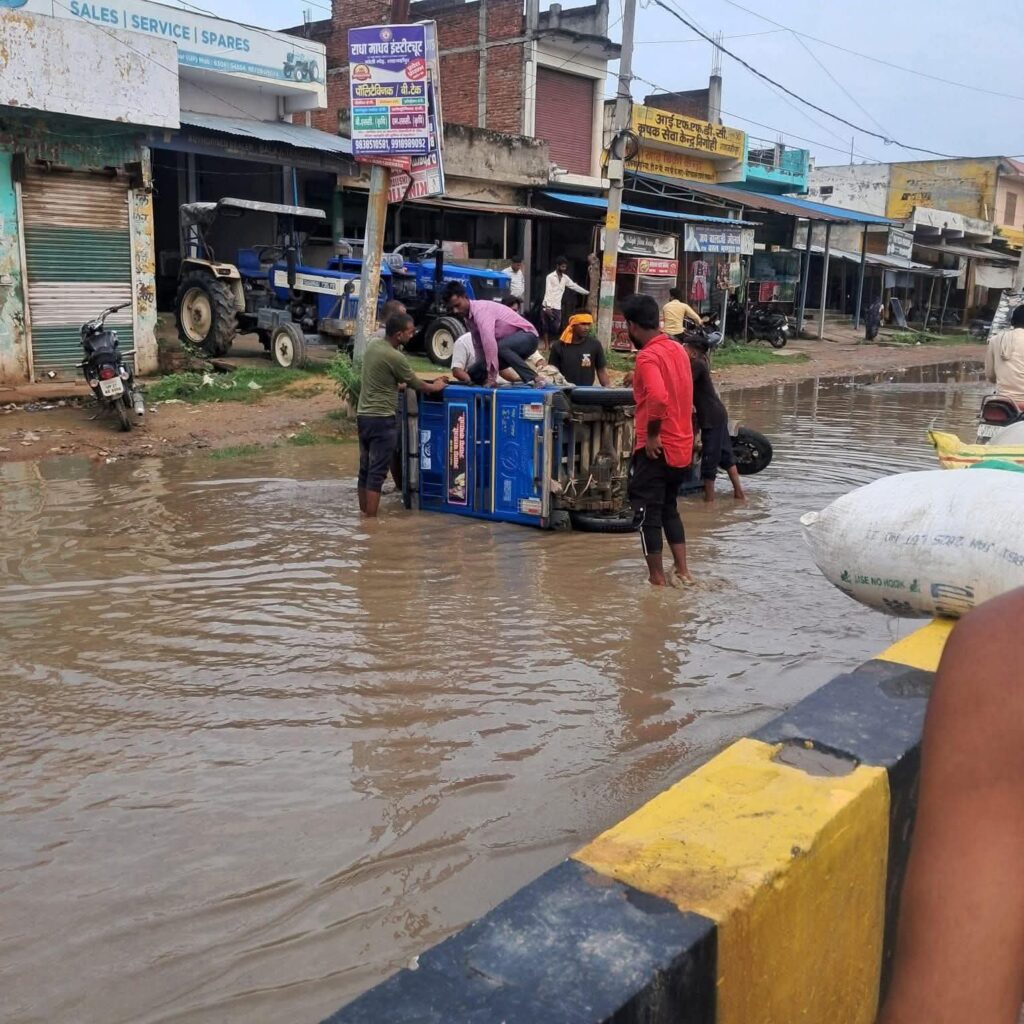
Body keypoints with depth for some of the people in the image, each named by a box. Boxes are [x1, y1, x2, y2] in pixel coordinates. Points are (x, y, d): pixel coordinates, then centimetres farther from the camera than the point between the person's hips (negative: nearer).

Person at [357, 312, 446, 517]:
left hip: (363, 414, 9)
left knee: (365, 469, 14)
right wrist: (436, 387, 14)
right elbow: (416, 384, -5)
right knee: (377, 473, -5)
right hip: (382, 418, -9)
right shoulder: (395, 357, -18)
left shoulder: (373, 344, 7)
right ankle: (370, 519, -4)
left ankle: (363, 514, 21)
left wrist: (427, 383, 17)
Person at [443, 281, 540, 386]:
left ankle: (533, 379, -31)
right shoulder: (468, 317, 4)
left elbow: (489, 342, -38)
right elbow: (479, 345, 12)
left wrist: (491, 376, -38)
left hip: (526, 337, -8)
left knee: (499, 347, -40)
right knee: (473, 373, -1)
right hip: (508, 343, 8)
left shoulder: (480, 309, -26)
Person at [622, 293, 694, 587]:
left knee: (648, 513, 4)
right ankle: (682, 572, 20)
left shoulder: (647, 357, -17)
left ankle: (657, 579, 11)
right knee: (669, 508, 21)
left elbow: (659, 398, -33)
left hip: (657, 448, -8)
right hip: (682, 445, 8)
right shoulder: (677, 349, 9)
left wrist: (651, 434, -20)